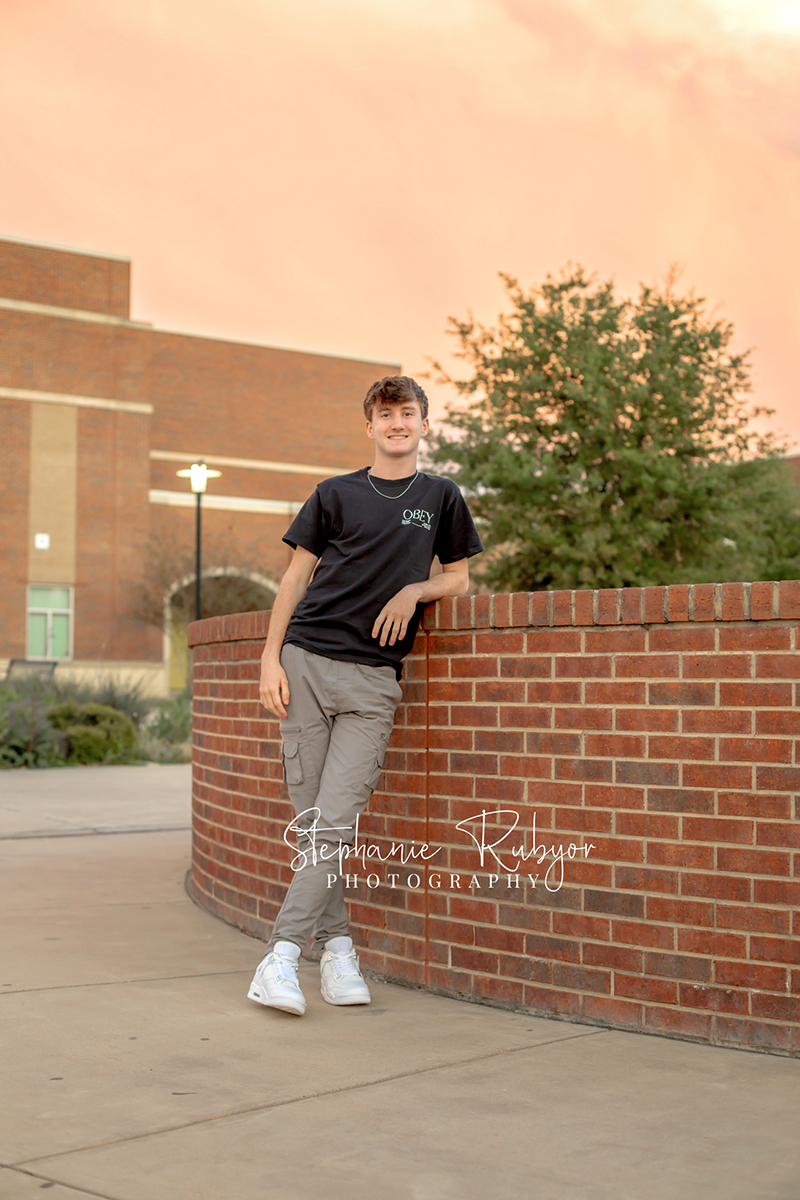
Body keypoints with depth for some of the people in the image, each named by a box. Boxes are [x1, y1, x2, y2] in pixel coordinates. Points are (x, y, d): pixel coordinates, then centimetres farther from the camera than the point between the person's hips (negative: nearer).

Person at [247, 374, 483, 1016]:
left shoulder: (441, 497, 13)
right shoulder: (336, 494, 11)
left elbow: (459, 578, 18)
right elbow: (297, 574, 11)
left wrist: (415, 590, -4)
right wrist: (271, 657, 1)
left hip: (373, 679, -1)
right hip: (306, 662, 1)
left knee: (336, 823, -10)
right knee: (311, 821, 0)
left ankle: (282, 955, -6)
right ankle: (337, 944, 11)